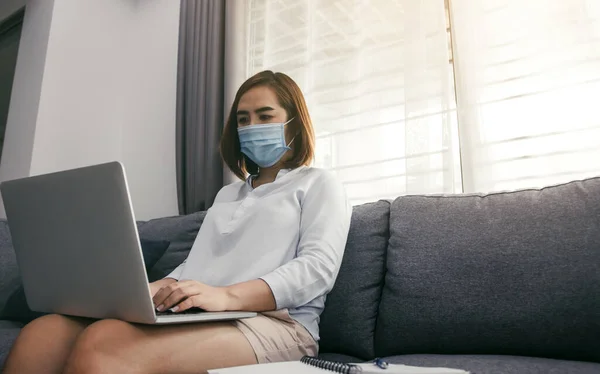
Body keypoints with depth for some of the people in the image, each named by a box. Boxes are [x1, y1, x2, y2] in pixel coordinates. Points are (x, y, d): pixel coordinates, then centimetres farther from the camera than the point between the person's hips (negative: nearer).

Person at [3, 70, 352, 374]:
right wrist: (156, 290, -2)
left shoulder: (319, 184, 12)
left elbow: (319, 266, -6)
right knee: (42, 335, -22)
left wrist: (227, 295, -21)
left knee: (100, 345, -33)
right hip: (197, 318, 6)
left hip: (274, 321, -5)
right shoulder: (228, 193, 30)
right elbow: (194, 264, 21)